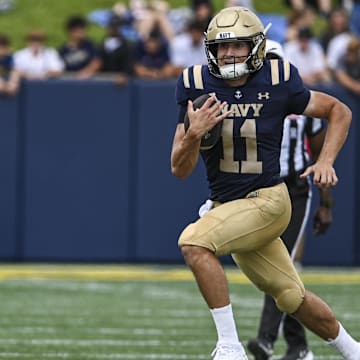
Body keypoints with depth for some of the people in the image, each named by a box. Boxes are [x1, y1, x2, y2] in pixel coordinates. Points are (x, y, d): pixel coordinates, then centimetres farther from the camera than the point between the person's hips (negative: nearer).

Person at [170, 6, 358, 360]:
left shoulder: (278, 82, -12)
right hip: (226, 208, 4)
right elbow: (180, 169, -7)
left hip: (267, 201, -4)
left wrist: (325, 161, -11)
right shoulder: (196, 86, -7)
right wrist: (194, 133, -26)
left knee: (194, 242, -29)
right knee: (292, 297, 15)